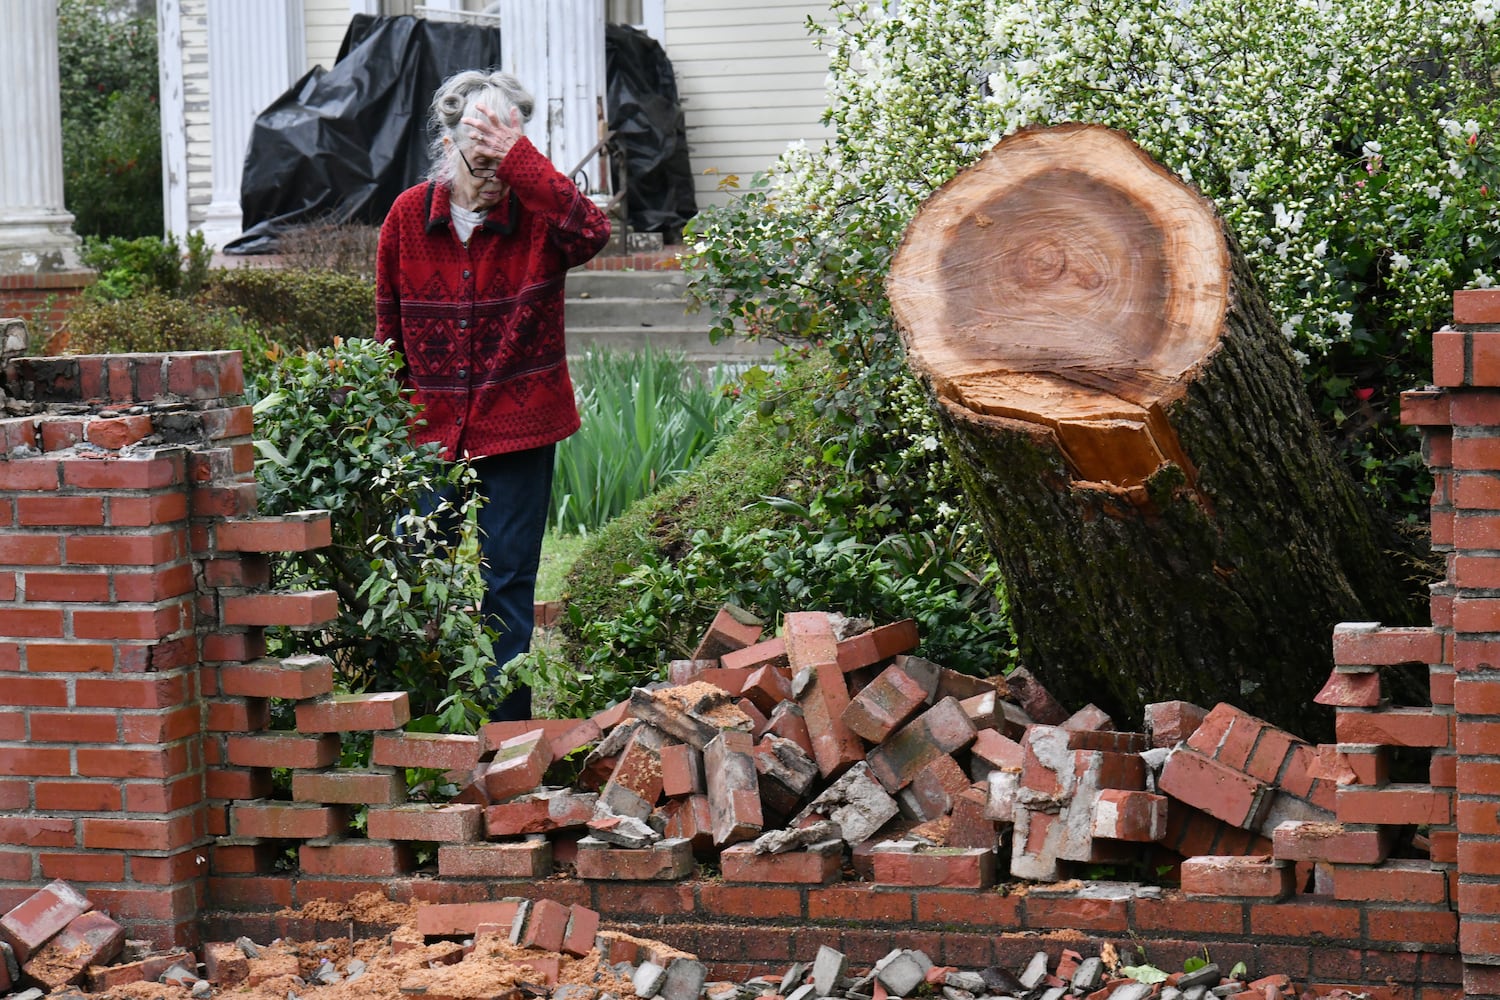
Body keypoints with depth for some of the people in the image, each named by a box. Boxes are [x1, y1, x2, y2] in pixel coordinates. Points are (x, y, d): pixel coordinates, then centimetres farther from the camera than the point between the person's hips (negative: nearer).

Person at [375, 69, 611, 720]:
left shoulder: (537, 213, -6)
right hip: (430, 429, 2)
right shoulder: (409, 216, 0)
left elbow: (590, 231, -31)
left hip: (518, 426, -2)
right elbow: (389, 326, 9)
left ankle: (508, 729, 11)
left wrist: (520, 158, -30)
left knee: (508, 581, 3)